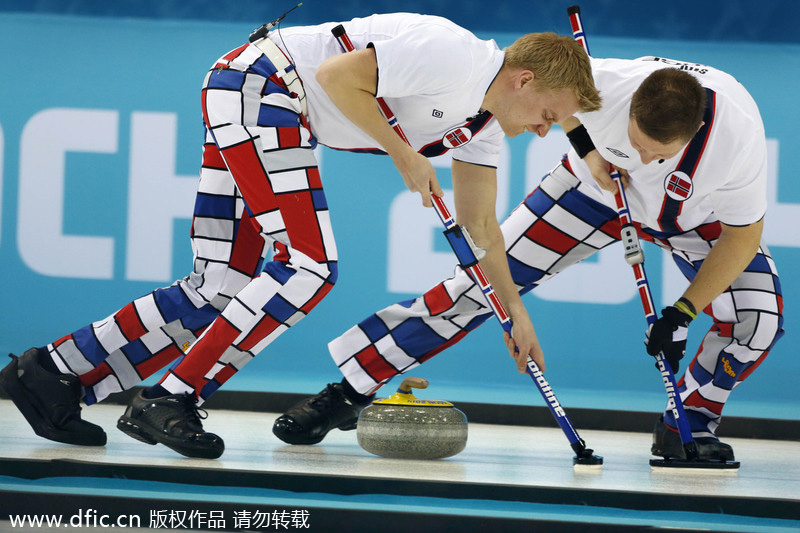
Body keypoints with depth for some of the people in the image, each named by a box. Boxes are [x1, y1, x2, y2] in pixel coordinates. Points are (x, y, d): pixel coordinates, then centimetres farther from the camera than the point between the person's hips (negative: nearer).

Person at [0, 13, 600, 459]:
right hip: (259, 85, -10)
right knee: (309, 265, -16)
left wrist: (518, 314, 20)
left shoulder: (484, 122, 11)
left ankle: (54, 375, 3)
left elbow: (481, 225, 21)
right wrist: (404, 155, -14)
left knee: (222, 288, 3)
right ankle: (170, 400, -15)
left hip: (251, 106, 10)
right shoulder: (454, 57, -19)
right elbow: (337, 75, -21)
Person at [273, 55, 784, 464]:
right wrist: (584, 143, -23)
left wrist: (683, 313, -25)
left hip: (697, 214, 1)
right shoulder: (602, 83, -38)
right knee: (484, 280, -10)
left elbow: (742, 236, -22)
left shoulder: (739, 136, -38)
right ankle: (346, 393, -3)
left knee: (756, 317, -20)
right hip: (598, 186, 0)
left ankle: (690, 424, 6)